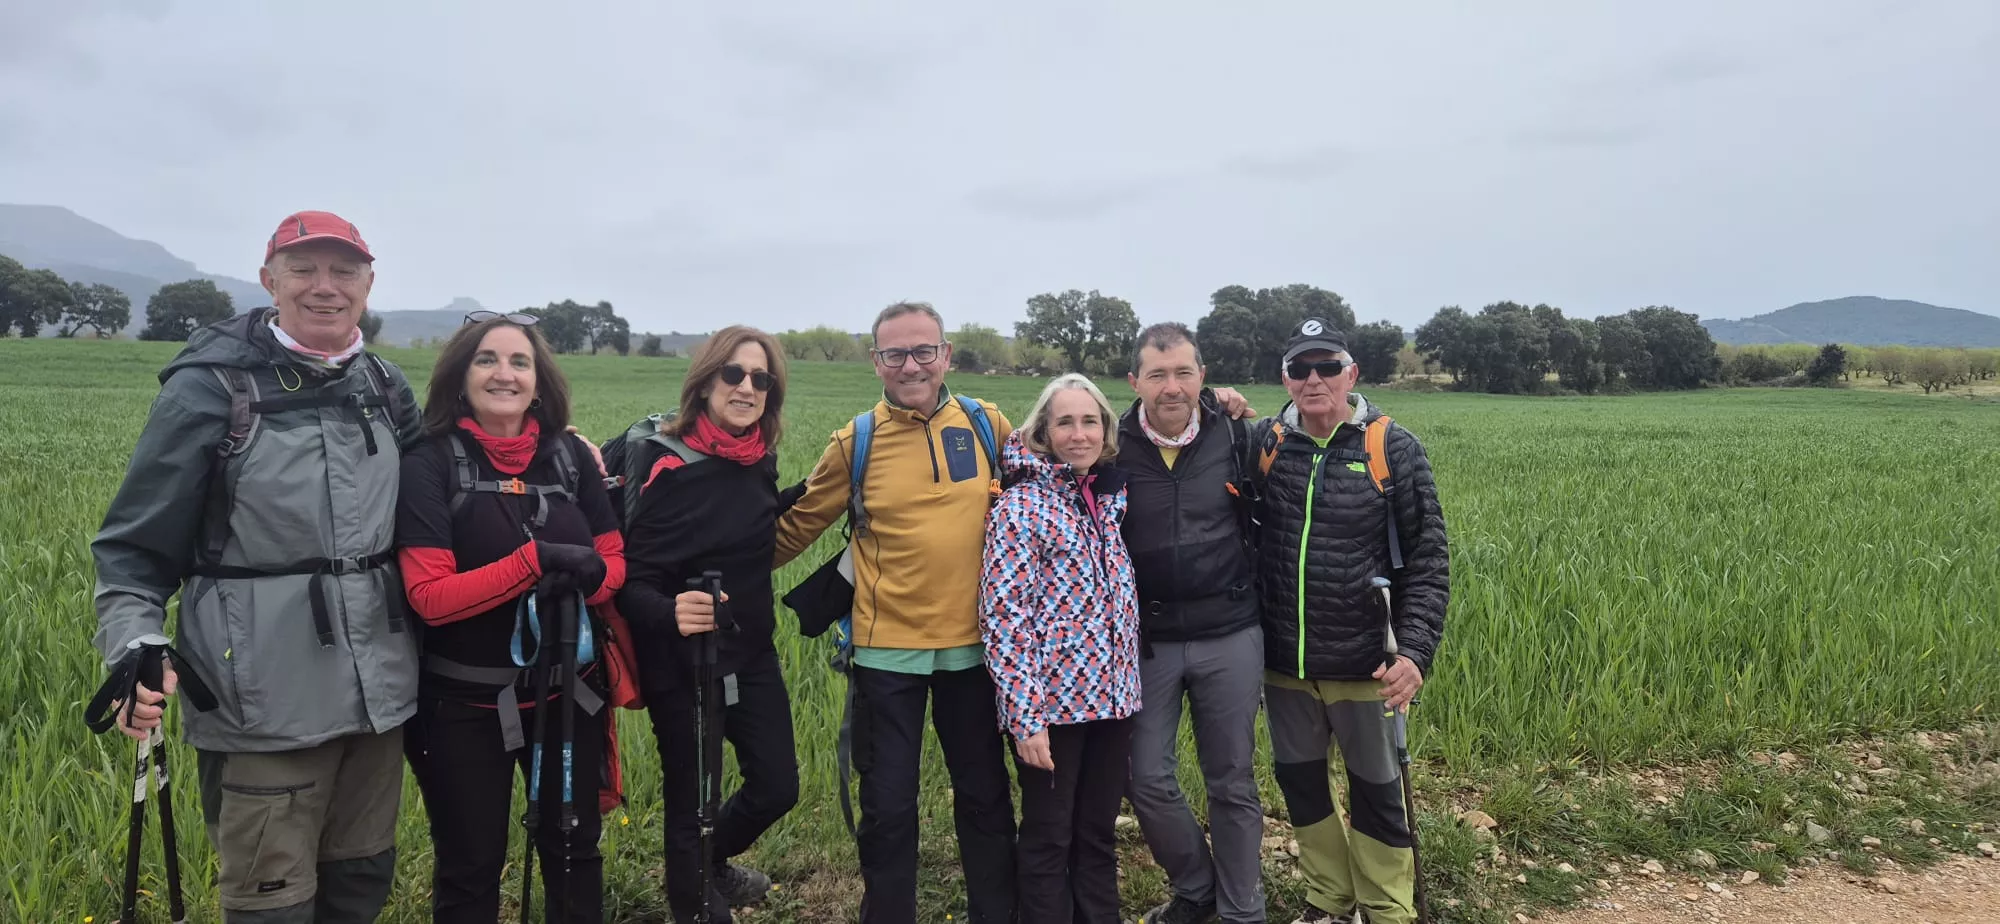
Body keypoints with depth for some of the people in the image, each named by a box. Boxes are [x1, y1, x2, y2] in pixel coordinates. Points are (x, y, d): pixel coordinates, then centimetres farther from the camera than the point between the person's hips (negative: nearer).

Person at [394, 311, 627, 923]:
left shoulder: (570, 455, 0)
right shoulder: (430, 463, -11)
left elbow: (613, 561, 2)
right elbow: (430, 596, -17)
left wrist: (586, 577, -20)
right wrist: (536, 560, -26)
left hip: (568, 691, 3)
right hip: (466, 704, -3)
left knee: (574, 851, 18)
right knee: (470, 870, 14)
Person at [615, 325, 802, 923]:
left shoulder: (761, 462, 0)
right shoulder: (672, 469, -19)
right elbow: (632, 580, -23)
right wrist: (669, 613, -42)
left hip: (753, 655, 7)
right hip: (684, 665, -6)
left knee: (777, 786, 15)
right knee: (693, 802, 5)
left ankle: (713, 864, 45)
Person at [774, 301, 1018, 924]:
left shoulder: (988, 425, -2)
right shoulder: (854, 443, -6)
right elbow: (797, 527, 6)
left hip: (973, 644, 2)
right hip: (887, 650, -2)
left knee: (986, 796, 16)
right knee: (888, 807, 9)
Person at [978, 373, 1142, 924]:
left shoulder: (1113, 496, 7)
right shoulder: (1021, 504, -10)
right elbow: (1003, 616, -14)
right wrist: (1023, 715, -18)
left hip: (1111, 695, 6)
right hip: (1051, 699, -5)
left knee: (1099, 834, 16)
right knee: (1048, 838, 8)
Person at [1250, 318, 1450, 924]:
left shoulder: (1394, 449, -9)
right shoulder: (1265, 443, -1)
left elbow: (1427, 563, -8)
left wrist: (1415, 651, -17)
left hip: (1364, 664, -3)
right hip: (1284, 664, 3)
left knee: (1376, 793, 13)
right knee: (1299, 783, 17)